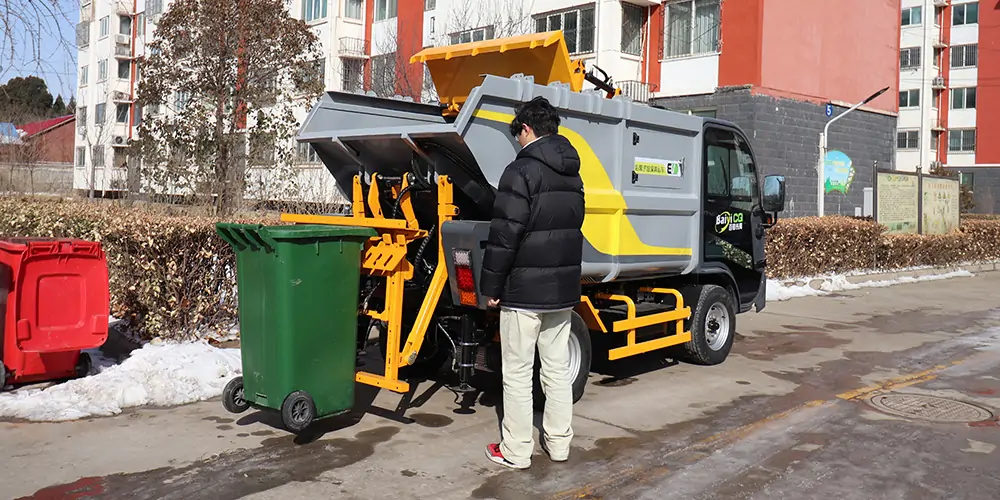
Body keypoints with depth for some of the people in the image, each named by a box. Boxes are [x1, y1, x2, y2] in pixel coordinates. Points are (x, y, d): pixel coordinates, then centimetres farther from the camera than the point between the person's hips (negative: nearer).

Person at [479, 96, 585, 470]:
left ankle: (515, 451, 8)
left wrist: (491, 285, -9)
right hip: (564, 289, 8)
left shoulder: (522, 170, -13)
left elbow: (505, 235, -17)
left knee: (517, 372, 1)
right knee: (558, 369, 14)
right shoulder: (572, 174, 12)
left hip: (524, 289, -8)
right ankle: (559, 442, 24)